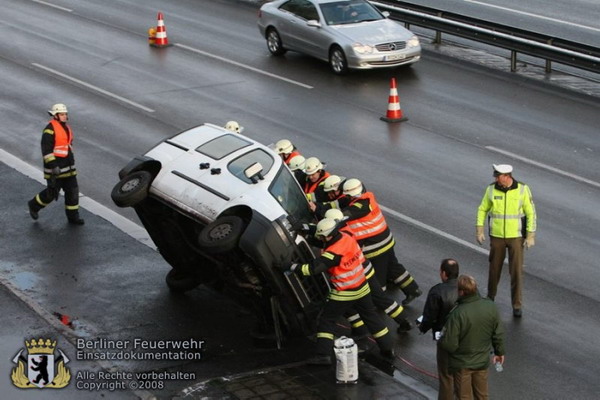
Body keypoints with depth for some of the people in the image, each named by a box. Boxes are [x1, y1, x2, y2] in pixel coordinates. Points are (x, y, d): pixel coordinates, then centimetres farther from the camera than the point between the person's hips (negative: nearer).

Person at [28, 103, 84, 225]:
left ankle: (73, 216, 15)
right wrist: (53, 165, -25)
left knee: (72, 190, 6)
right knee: (52, 192, 2)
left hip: (68, 166, 8)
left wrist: (71, 162, 25)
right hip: (55, 167, -8)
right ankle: (34, 205, 26)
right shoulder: (51, 128, -17)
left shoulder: (66, 127, 10)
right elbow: (46, 149, -21)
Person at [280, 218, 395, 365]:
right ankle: (388, 348, 26)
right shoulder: (347, 237, -7)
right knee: (371, 317, 20)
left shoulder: (333, 253, -28)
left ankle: (323, 355, 3)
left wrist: (292, 267, -20)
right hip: (362, 289, 7)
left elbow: (313, 269, -28)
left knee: (326, 321, 6)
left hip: (343, 295, -7)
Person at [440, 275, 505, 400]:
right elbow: (498, 334, -2)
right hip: (482, 361, 4)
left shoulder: (457, 314, -32)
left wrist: (442, 337, -3)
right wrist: (499, 352, 15)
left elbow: (450, 345, -26)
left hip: (462, 364, -4)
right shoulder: (491, 307, -15)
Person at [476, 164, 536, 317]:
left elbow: (531, 213, -7)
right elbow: (482, 209, 5)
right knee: (494, 268, 12)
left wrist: (531, 236, -10)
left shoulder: (522, 189, -12)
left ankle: (517, 305, 8)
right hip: (497, 236, 2)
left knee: (516, 271, -2)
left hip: (516, 236, -2)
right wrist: (479, 230, -2)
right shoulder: (491, 189, -6)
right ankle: (490, 297, 36)